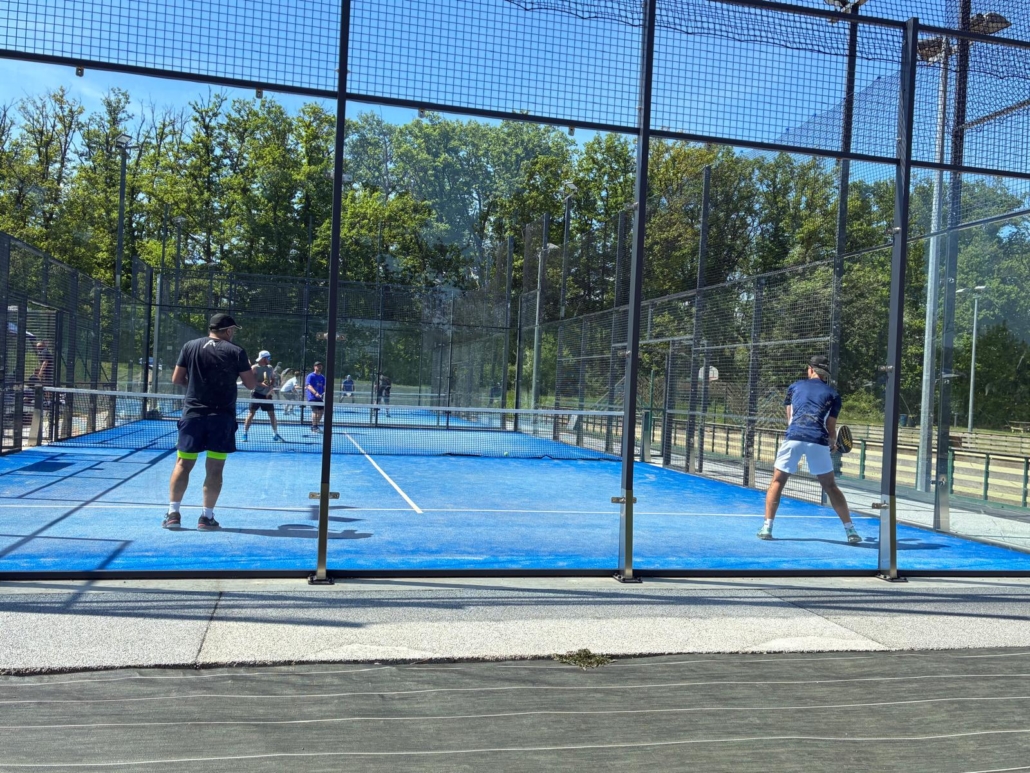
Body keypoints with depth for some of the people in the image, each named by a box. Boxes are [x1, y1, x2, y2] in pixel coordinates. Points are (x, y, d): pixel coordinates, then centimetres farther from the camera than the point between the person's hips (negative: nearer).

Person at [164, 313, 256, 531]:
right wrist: (248, 368, 18)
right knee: (214, 469, 3)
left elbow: (176, 379, 6)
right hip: (222, 416, -2)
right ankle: (206, 517, 5)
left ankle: (173, 513, 6)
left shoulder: (190, 347, 5)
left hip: (193, 413, 2)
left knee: (183, 464, 9)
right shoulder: (236, 352, -3)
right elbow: (251, 384, 0)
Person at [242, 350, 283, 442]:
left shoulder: (270, 368, 8)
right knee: (252, 413, -6)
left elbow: (273, 379, 16)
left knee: (272, 414, 5)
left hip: (267, 394, 5)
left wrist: (271, 388, -2)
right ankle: (245, 433, 0)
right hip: (257, 394, -5)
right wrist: (260, 384, -26)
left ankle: (275, 434, 14)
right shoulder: (255, 368, -7)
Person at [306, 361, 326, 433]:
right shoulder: (311, 376, -7)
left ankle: (315, 425, 23)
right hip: (312, 397, -7)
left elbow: (324, 387, 13)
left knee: (321, 411, 9)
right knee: (315, 411, -17)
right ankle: (314, 427, -15)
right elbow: (309, 386, -18)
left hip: (319, 397, 7)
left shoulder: (322, 377, 14)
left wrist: (325, 392, -10)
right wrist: (315, 393, -33)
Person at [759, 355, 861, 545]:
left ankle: (767, 527, 4)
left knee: (777, 481, 10)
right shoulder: (832, 394, 16)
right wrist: (833, 444, 34)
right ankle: (850, 530, 13)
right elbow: (830, 426, 14)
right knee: (830, 486, 12)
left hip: (794, 438, 0)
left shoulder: (794, 387, 20)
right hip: (818, 441, 0)